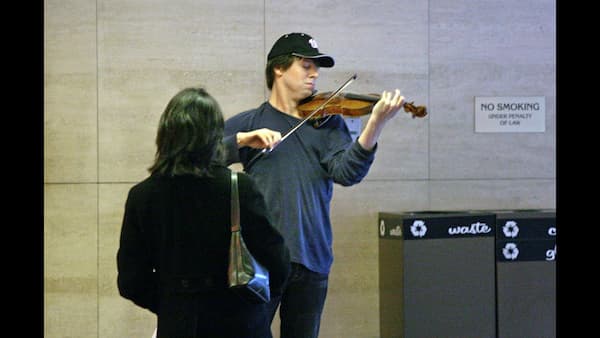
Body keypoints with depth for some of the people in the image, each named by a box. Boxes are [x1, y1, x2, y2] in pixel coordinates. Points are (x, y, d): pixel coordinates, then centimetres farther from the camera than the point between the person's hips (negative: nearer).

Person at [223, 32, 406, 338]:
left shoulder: (327, 123, 11)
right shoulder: (249, 123, 7)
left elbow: (346, 172, -6)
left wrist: (375, 125, -20)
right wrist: (244, 140, -16)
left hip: (312, 259, 2)